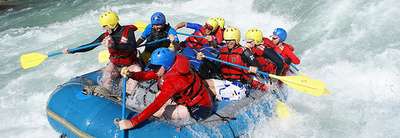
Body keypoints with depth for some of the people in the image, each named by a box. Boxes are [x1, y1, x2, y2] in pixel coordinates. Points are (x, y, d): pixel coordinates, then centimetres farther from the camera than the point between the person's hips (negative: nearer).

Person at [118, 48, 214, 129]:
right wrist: (131, 74, -26)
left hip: (201, 109, -8)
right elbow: (147, 75, -5)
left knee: (157, 111, -11)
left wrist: (132, 122, -34)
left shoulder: (174, 80, -31)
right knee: (160, 95, 6)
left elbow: (156, 105, -34)